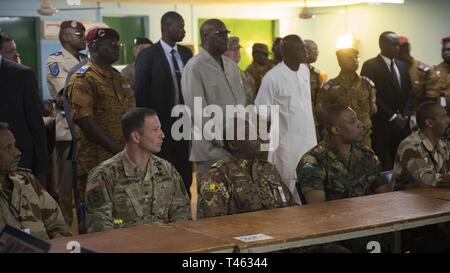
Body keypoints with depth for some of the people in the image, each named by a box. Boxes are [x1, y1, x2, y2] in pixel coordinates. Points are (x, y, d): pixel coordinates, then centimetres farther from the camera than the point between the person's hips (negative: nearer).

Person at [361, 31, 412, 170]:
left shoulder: (402, 66, 17)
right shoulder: (370, 66, -4)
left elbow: (409, 93, 17)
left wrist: (404, 115, 1)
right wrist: (392, 117, -12)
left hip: (402, 124, 5)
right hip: (381, 125, -5)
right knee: (383, 166, -6)